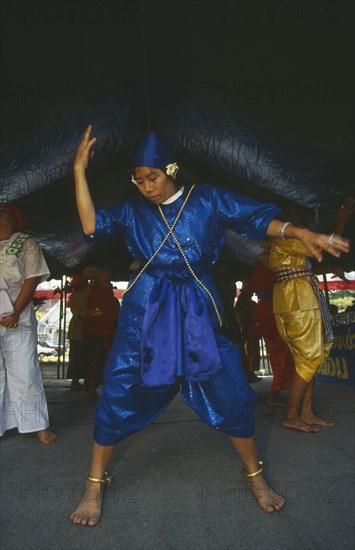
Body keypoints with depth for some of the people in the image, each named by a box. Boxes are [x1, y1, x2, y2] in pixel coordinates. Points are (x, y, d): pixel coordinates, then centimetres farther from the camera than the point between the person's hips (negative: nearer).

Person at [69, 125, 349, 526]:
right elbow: (91, 226, -3)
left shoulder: (207, 199, 2)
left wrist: (300, 234, -14)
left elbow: (256, 218, 0)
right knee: (119, 392, 0)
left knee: (230, 392, 4)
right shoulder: (133, 210, 6)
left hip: (196, 311, 0)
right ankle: (95, 485, 23)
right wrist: (80, 170, -5)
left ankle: (255, 476, 31)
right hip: (146, 311, 1)